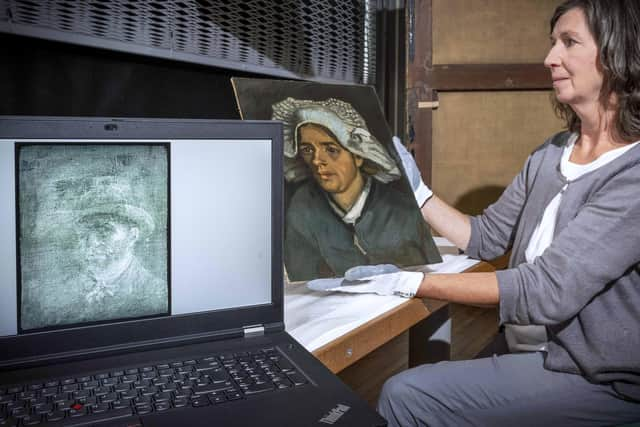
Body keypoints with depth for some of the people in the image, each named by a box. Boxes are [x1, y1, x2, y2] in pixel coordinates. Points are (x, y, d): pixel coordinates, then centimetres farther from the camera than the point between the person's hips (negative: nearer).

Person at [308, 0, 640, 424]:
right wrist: (413, 190, 6)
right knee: (404, 391, -7)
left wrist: (410, 281, -29)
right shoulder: (552, 155, 5)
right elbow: (485, 237, 11)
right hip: (534, 348, 6)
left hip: (596, 379, -6)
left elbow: (546, 291, -26)